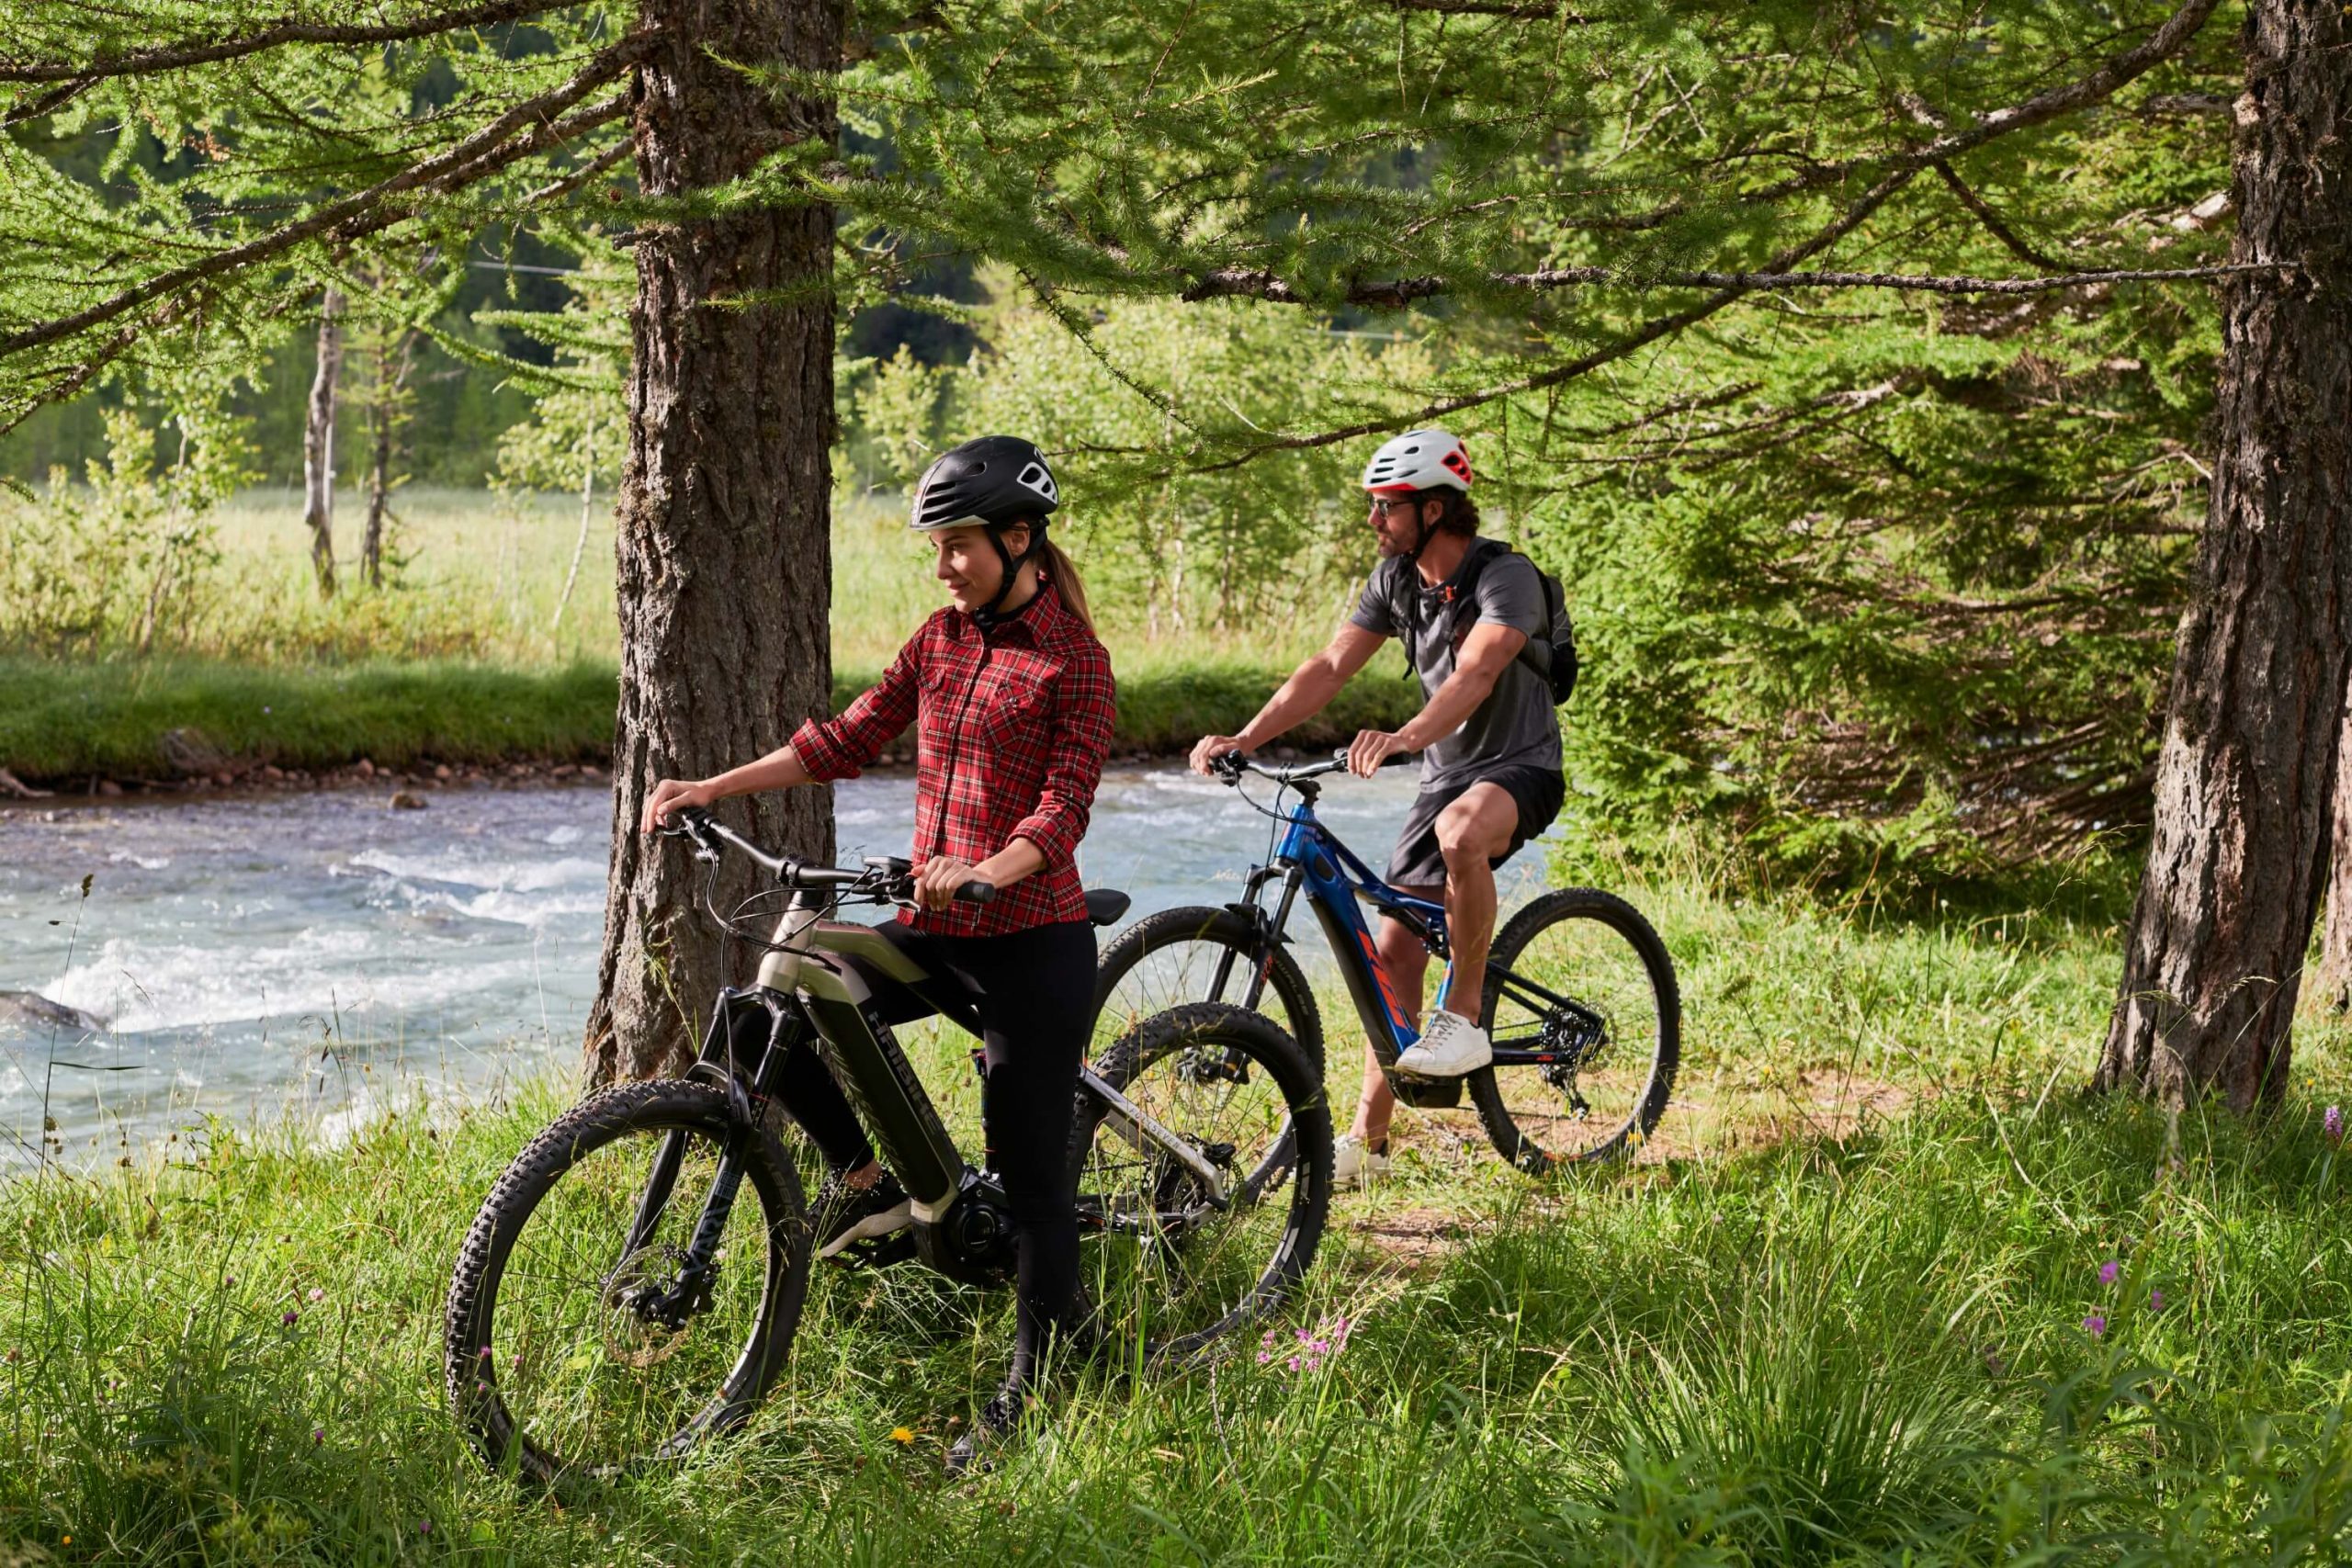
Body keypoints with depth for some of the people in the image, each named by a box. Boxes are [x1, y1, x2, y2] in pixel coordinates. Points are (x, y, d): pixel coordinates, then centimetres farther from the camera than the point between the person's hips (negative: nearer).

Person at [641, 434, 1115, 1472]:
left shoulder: (1073, 657, -9)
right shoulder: (942, 638, 10)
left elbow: (1065, 806, -18)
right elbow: (848, 740, 11)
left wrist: (986, 872, -37)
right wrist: (709, 789, 4)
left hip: (1033, 937, -7)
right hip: (939, 929, 7)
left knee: (1030, 1172, -3)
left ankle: (1031, 1394, 10)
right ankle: (866, 1178, 9)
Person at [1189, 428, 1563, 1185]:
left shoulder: (1506, 578, -22)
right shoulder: (1396, 579, 0)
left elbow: (1475, 673, -39)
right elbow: (1330, 668, -4)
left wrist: (1404, 736, -56)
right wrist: (1244, 739, -16)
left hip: (1519, 765, -7)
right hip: (1444, 772, 7)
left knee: (1462, 832, -41)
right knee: (1393, 948, 0)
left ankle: (1464, 1020, -24)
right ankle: (1366, 1140, 8)